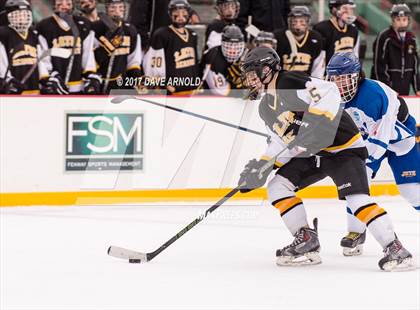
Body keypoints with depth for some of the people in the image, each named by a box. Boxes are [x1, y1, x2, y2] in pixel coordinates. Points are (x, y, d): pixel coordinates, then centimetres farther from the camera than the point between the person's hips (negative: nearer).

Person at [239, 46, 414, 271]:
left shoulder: (289, 82, -17)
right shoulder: (266, 108, 13)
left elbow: (328, 92, -29)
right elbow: (281, 141, 19)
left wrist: (316, 123, -38)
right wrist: (262, 166, 6)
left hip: (343, 147, -10)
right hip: (312, 154, 10)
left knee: (356, 198, -24)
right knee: (277, 187, 0)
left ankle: (395, 250, -24)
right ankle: (307, 242, 4)